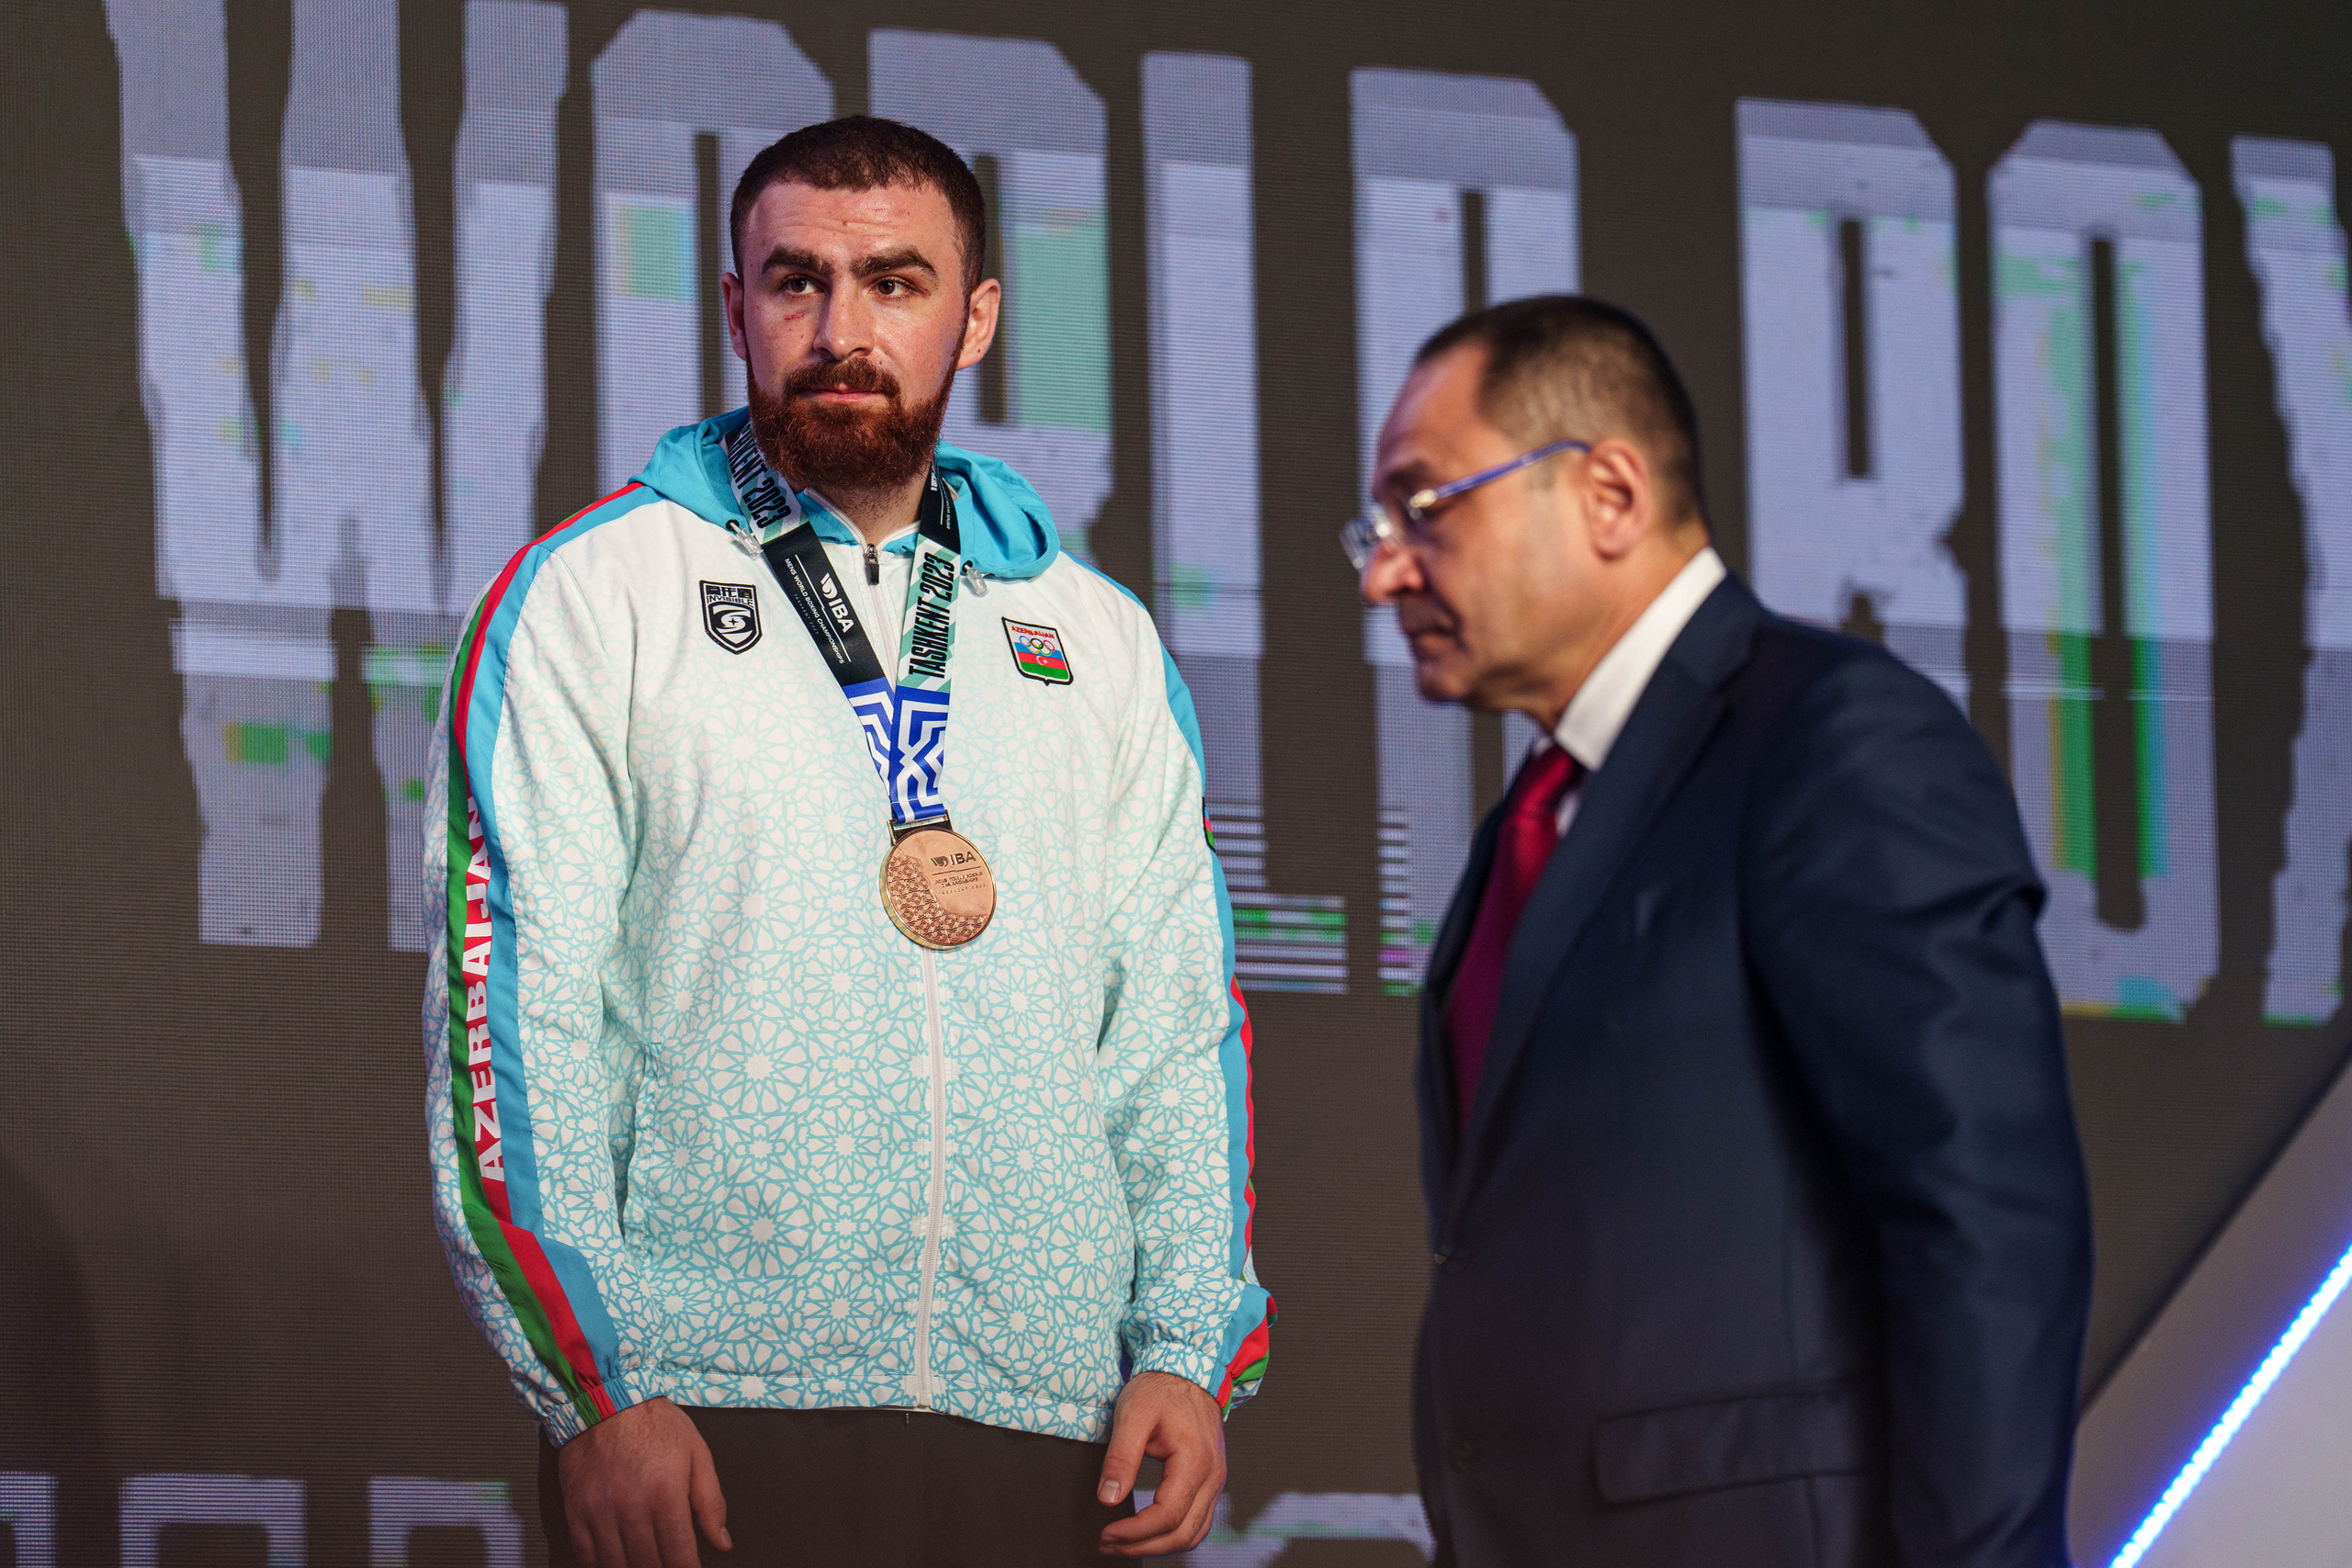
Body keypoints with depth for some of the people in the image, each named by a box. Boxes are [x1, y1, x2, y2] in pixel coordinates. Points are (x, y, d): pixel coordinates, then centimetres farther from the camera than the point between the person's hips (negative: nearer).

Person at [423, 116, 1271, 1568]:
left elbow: (1179, 1024, 14)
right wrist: (594, 1390, -11)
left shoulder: (1099, 642, 16)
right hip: (703, 1418, -3)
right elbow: (510, 1010, -3)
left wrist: (1192, 1352, 1)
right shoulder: (589, 598, 4)